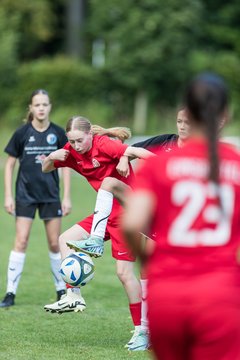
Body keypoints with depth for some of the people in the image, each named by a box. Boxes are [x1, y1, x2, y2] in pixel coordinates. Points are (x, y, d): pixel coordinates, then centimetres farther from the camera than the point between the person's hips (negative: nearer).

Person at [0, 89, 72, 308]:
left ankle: (61, 290, 18)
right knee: (21, 242, -7)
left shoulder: (58, 133, -2)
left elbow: (65, 166, 5)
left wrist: (67, 197, 1)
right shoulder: (22, 133, -6)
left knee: (55, 243, 5)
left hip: (51, 195, 1)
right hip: (25, 194, -1)